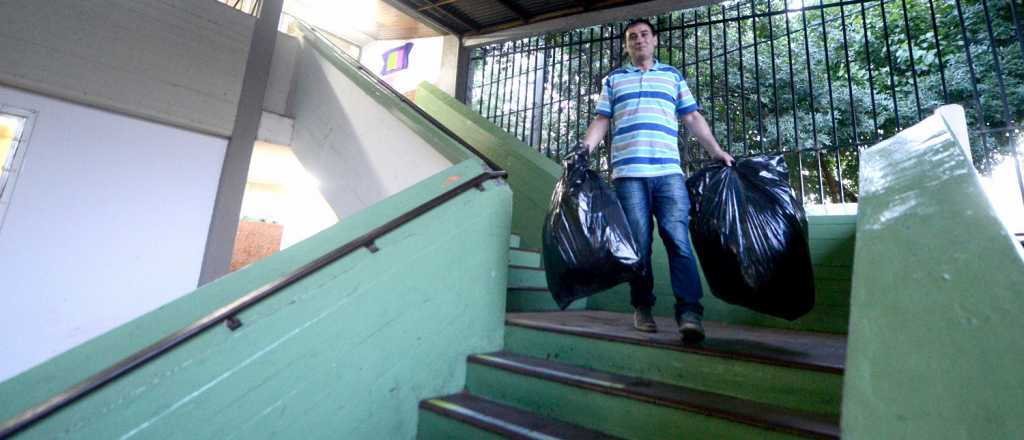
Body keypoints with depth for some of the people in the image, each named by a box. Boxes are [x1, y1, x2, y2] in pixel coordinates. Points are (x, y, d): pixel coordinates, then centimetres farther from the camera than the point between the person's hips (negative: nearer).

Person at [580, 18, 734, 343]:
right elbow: (602, 120, 13)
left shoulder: (673, 76, 24)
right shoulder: (613, 80, 22)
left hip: (668, 171, 1)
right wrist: (586, 146, -6)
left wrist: (716, 151, 9)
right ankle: (642, 308, 10)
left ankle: (690, 312, -12)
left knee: (678, 237, -11)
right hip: (628, 172, 0)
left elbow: (692, 118, 20)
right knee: (638, 242, -1)